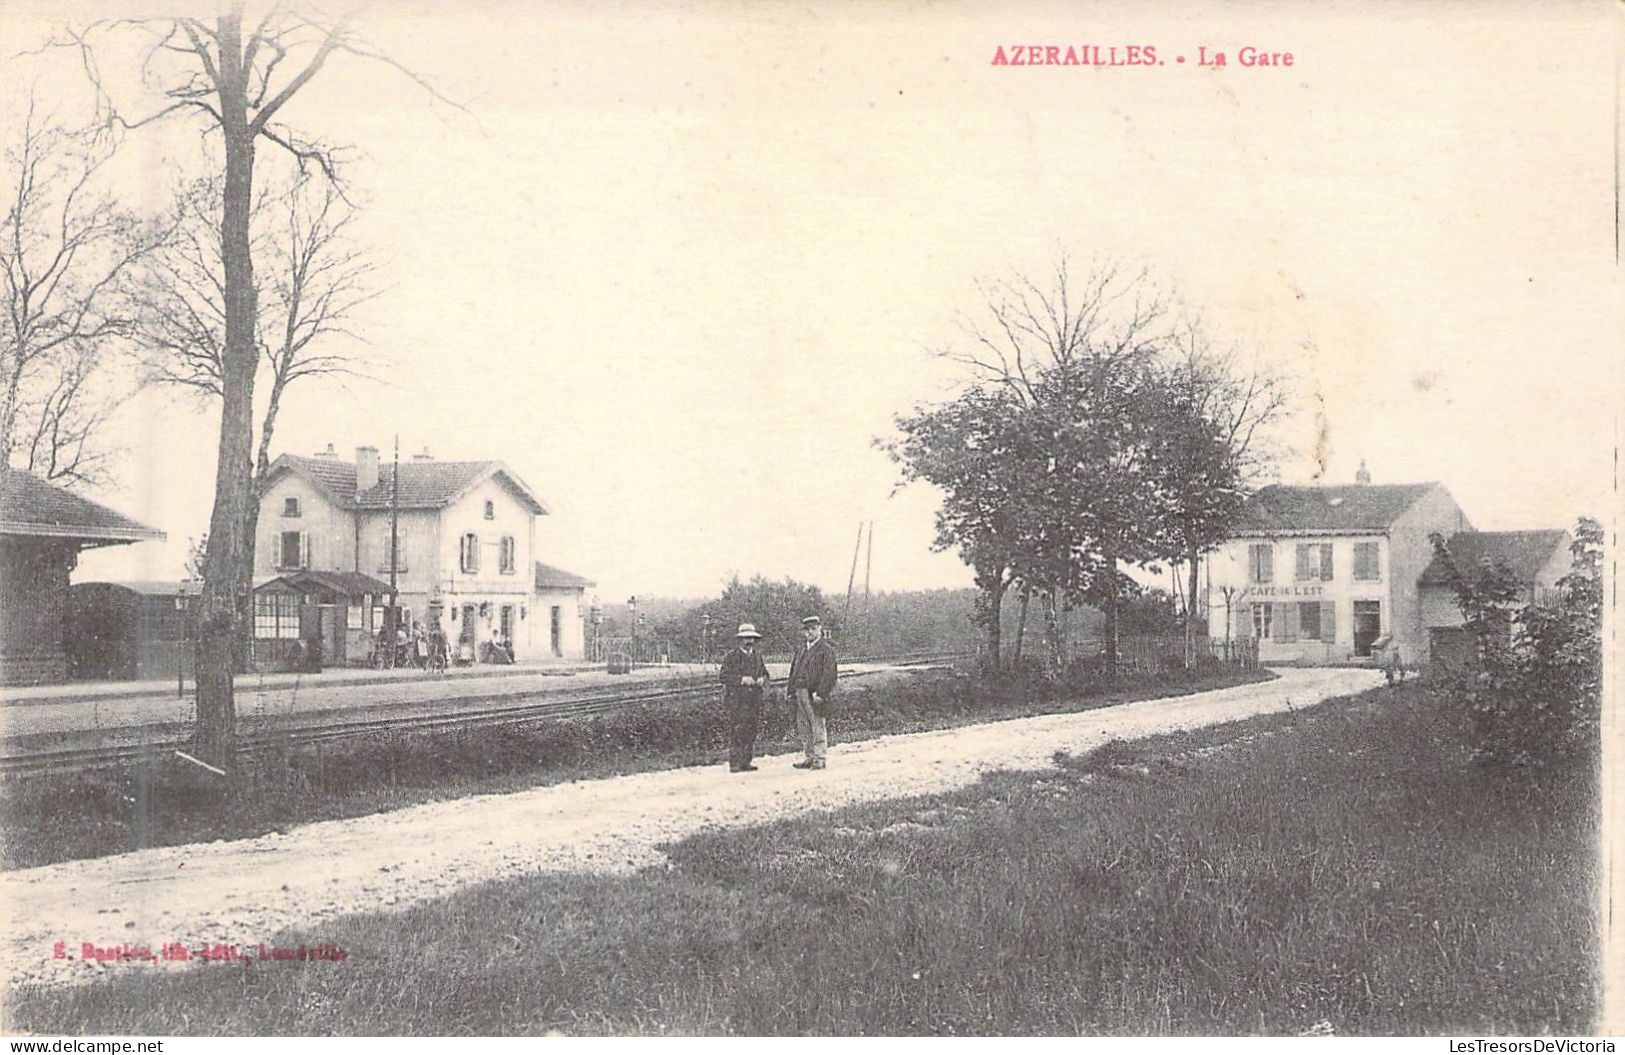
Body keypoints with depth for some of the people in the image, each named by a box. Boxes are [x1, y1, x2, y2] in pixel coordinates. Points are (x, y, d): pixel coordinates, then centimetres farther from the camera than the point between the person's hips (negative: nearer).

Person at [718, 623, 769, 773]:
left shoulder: (756, 657, 17)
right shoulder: (731, 656, -2)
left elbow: (765, 673, 24)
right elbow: (723, 676, -9)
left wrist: (762, 679, -1)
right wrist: (742, 679, -19)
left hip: (754, 700, 6)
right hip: (736, 700, -6)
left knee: (752, 731, 4)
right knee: (736, 732, -10)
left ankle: (746, 763, 11)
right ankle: (734, 764, -7)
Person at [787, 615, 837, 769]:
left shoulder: (826, 649, -4)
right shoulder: (802, 651, 20)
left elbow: (828, 673, -13)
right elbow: (794, 672, 23)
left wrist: (820, 693, -20)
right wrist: (791, 691, 13)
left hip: (815, 695, -8)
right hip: (801, 694, 8)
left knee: (818, 727, -5)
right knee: (803, 727, 10)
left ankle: (820, 758, 0)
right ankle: (810, 757, 18)